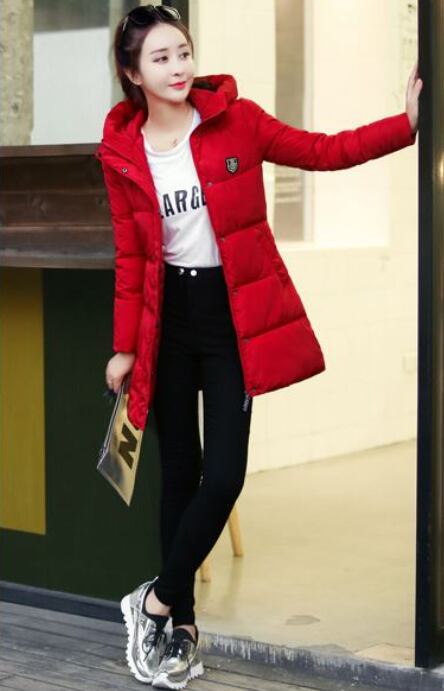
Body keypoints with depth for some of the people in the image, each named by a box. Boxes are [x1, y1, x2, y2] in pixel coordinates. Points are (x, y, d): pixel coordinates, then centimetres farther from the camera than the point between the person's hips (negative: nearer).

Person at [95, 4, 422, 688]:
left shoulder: (235, 119, -4)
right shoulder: (122, 152, 1)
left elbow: (322, 151, -2)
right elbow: (130, 257, 4)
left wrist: (407, 123, -13)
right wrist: (126, 346, 1)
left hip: (235, 314, -1)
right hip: (168, 318, 1)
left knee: (223, 476, -9)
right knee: (179, 472, 8)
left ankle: (157, 603, 11)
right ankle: (182, 627, 20)